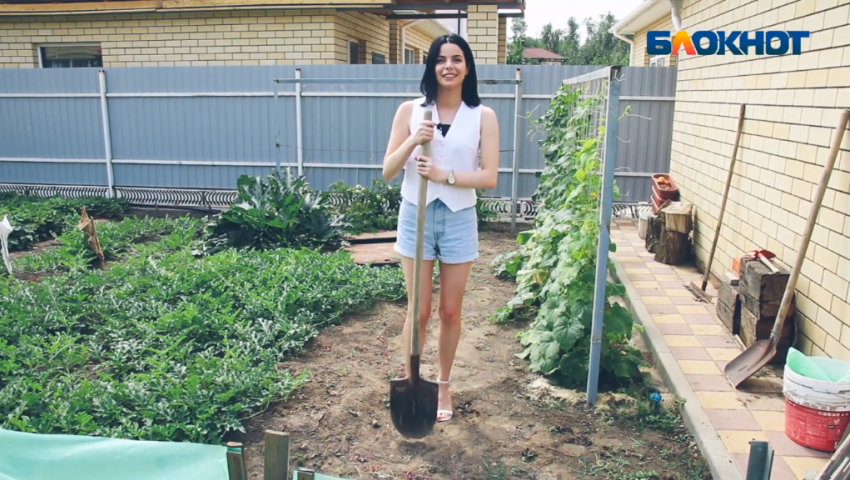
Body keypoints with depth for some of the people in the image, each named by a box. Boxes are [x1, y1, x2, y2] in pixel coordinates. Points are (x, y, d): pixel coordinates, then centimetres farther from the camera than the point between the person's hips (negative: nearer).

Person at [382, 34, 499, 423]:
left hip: (459, 220, 0)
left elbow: (489, 177, -8)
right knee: (418, 311, 5)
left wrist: (444, 175, -21)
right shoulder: (410, 111, 0)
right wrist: (412, 142, -18)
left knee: (450, 311, 11)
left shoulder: (483, 117, -2)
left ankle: (444, 386, 31)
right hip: (416, 216, 0)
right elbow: (388, 172, -2)